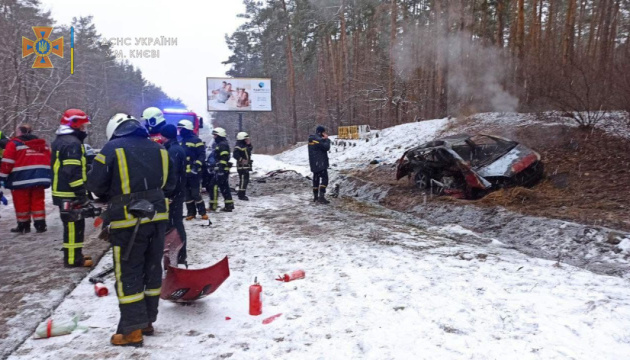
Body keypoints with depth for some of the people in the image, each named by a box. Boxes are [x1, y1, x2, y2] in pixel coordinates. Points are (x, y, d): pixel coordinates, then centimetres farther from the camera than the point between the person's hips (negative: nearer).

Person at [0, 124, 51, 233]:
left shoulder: (14, 143, -3)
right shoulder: (43, 143, 14)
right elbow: (49, 161, 17)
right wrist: (48, 177, 23)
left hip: (21, 179, -4)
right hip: (39, 178, 5)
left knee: (22, 203, 7)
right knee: (38, 201, 10)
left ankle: (23, 226, 14)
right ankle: (40, 225, 7)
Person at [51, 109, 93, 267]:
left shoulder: (59, 141, 17)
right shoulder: (72, 143, -17)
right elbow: (73, 172, -24)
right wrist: (82, 195, -21)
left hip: (61, 192, 11)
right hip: (71, 194, -11)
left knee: (72, 225, 17)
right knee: (74, 226, -4)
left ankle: (75, 255, 26)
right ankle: (72, 259, 2)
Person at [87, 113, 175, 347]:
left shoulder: (112, 148, -6)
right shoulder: (158, 148, 8)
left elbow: (95, 184, -6)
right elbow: (169, 184, 11)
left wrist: (112, 195, 13)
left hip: (128, 220, -5)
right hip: (157, 216, 5)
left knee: (128, 273, 4)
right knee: (152, 268, 14)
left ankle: (132, 330, 8)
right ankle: (147, 321, 26)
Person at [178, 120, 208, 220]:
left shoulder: (196, 140, -7)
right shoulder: (181, 141, 15)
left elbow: (202, 155, -11)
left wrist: (197, 166, -20)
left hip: (194, 172, -7)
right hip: (183, 172, 7)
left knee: (196, 193, -5)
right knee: (187, 194, 9)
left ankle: (202, 212, 5)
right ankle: (191, 213, 17)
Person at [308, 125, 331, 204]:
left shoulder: (312, 139, 14)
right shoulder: (318, 139, -16)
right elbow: (326, 147, -19)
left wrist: (324, 139, 5)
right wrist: (327, 140, -4)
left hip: (314, 163, 10)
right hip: (320, 162, -10)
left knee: (316, 179, 14)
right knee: (324, 178, -10)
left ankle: (315, 197, 19)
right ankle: (321, 197, -18)